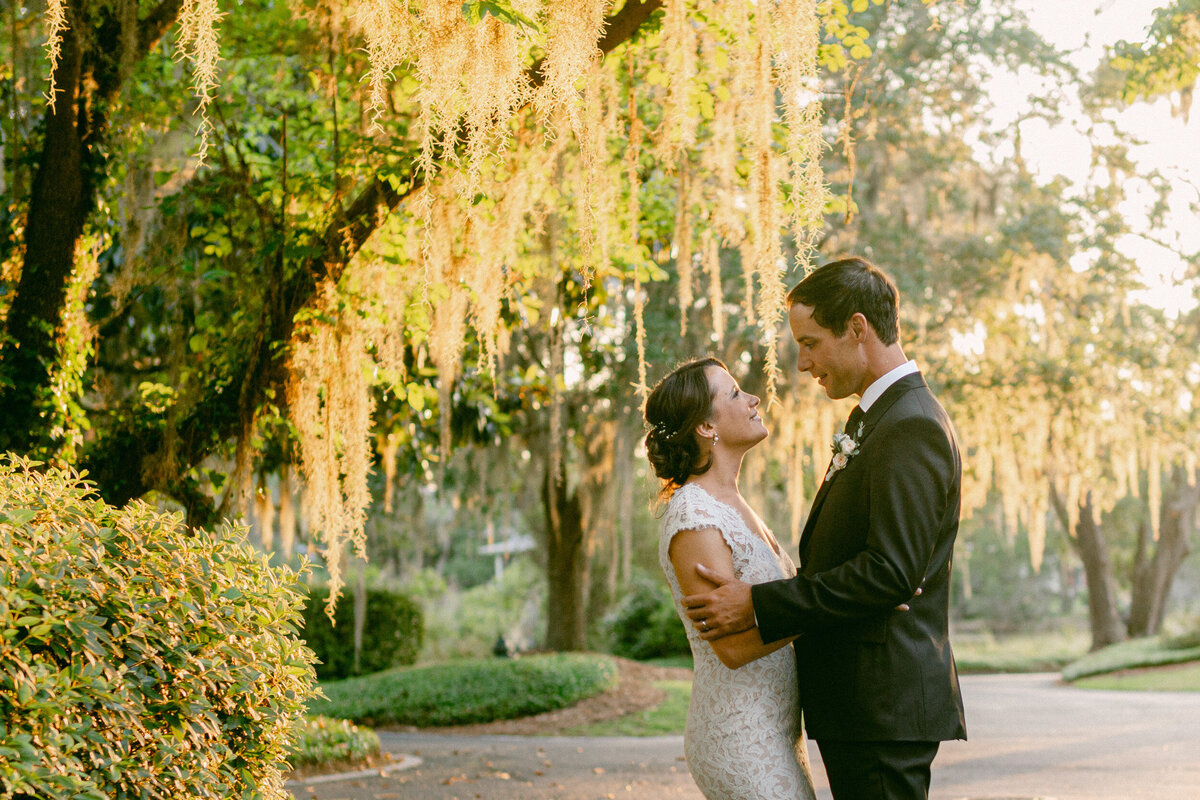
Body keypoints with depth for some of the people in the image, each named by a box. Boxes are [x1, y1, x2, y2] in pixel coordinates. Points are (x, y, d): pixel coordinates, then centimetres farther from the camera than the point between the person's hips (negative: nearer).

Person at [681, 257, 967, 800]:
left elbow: (890, 570, -24)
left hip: (884, 703, -10)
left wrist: (760, 605, -20)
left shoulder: (912, 428, -17)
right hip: (861, 700, 10)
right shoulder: (872, 419, 17)